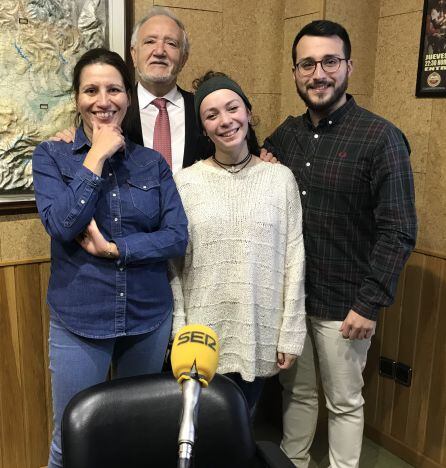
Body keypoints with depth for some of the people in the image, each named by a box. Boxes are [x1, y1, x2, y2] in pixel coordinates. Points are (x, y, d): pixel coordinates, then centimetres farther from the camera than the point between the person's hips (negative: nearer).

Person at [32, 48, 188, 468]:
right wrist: (96, 157, -15)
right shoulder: (50, 156, -2)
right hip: (78, 320, -2)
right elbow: (63, 225, -18)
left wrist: (113, 248, -16)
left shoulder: (152, 162, 2)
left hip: (149, 316, 2)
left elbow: (177, 237, -6)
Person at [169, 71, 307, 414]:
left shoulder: (281, 178, -2)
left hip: (259, 332, 1)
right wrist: (179, 332, -2)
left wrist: (291, 332, -1)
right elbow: (174, 263, 0)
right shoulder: (186, 182, -3)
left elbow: (294, 258, -1)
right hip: (203, 333, 0)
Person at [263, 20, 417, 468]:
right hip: (288, 294, 5)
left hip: (343, 304, -5)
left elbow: (398, 231, -13)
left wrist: (369, 304, -16)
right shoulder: (286, 133, 5)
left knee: (344, 402, 13)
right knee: (296, 390, 21)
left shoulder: (381, 138, -12)